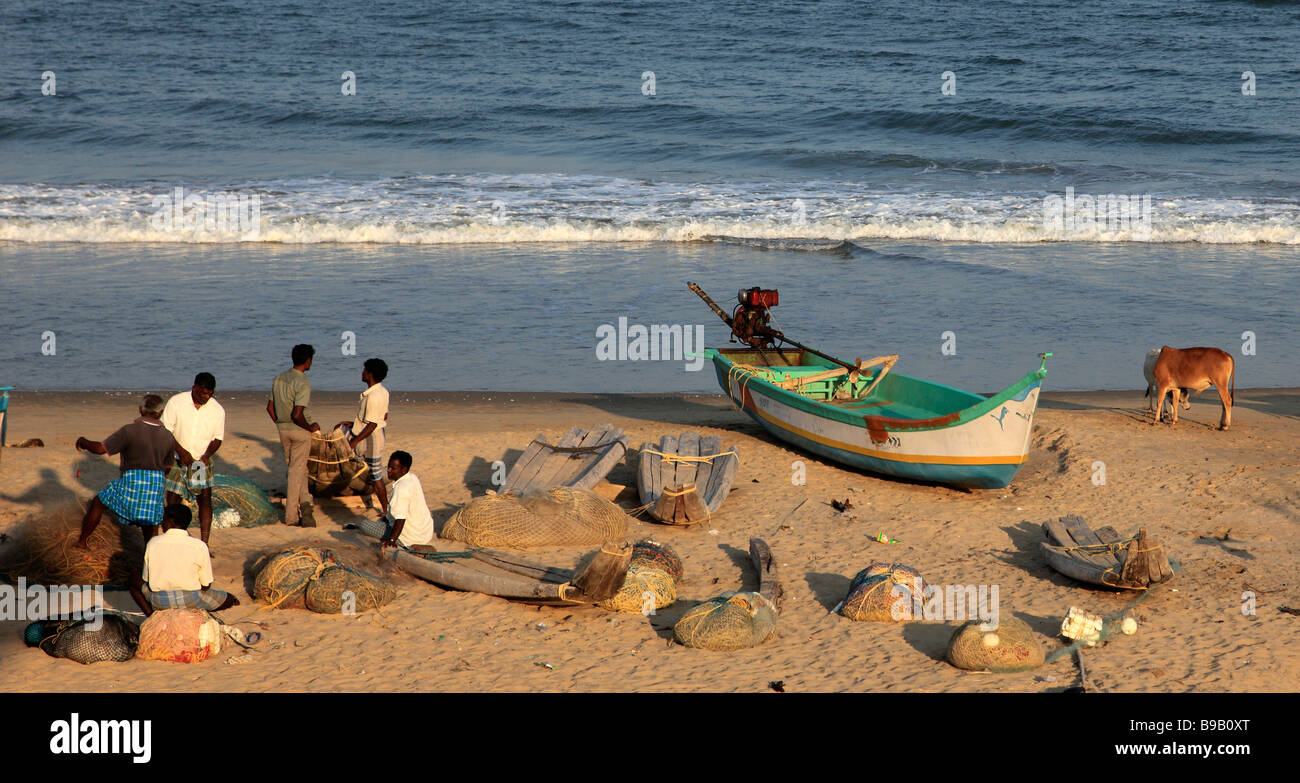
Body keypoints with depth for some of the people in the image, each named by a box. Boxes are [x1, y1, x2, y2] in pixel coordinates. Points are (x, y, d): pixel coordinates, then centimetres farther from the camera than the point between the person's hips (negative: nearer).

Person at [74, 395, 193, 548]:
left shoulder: (130, 430, -13)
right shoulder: (168, 437, 2)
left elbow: (101, 449, -12)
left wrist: (83, 442, 6)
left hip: (131, 482, -3)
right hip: (156, 485, 3)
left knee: (98, 503, 19)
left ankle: (82, 541, 27)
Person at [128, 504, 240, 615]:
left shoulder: (153, 543, -3)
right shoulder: (199, 546, -8)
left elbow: (146, 580, 5)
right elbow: (206, 585, -1)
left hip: (159, 602, 1)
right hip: (191, 601, -1)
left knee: (135, 580, 30)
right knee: (229, 600, 21)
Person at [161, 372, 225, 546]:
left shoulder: (218, 410, -3)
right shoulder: (176, 402, -9)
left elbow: (217, 439, 2)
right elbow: (166, 431, -7)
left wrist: (206, 456, -15)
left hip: (202, 462, 1)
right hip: (177, 461, -1)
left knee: (205, 498, -10)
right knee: (173, 501, -1)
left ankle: (204, 544, -7)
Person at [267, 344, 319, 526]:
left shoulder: (279, 378, 4)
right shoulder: (303, 383, -19)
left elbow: (270, 407, 9)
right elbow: (297, 414, -26)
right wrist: (310, 427, -9)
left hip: (283, 429, 6)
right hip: (299, 430, -6)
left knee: (295, 467, 18)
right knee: (297, 470, 2)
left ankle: (304, 501, 7)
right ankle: (291, 515, 5)